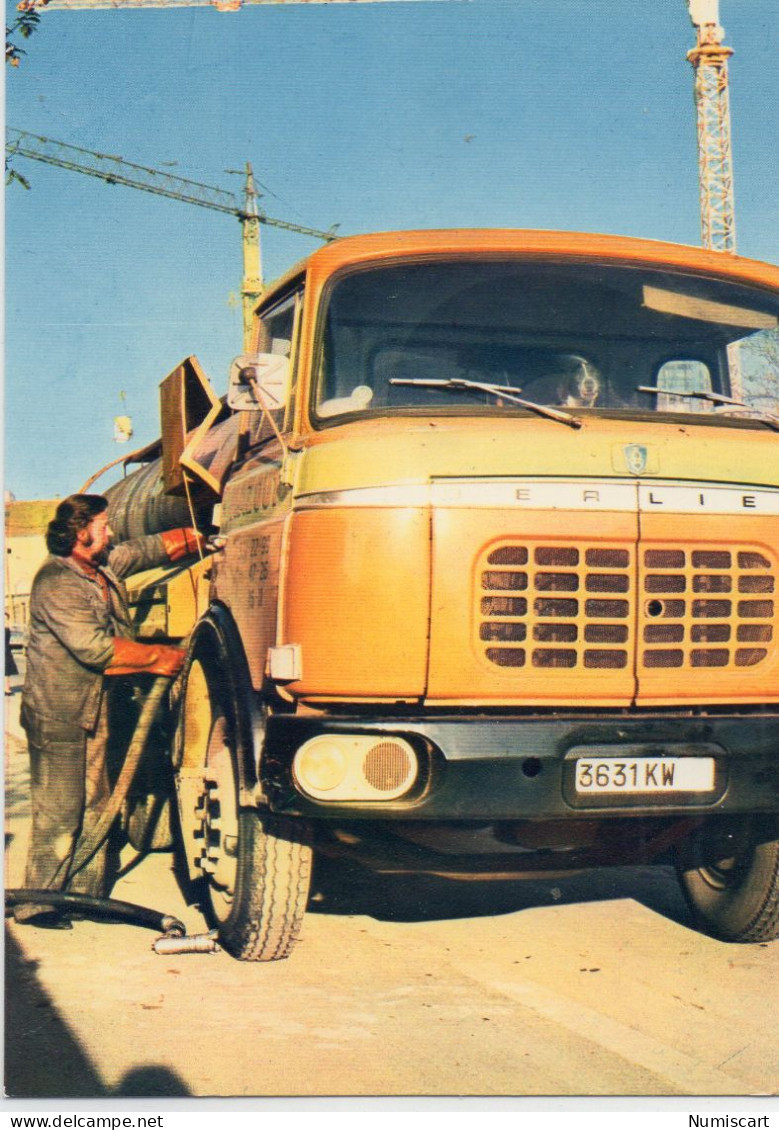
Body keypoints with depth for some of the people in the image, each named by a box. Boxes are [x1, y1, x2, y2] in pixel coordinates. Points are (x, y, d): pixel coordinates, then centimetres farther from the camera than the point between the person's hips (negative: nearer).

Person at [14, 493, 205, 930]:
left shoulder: (104, 565, 7)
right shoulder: (56, 585, -20)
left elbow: (152, 548, 24)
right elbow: (95, 648, -25)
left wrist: (202, 539, 20)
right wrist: (167, 658, -20)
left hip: (94, 709, 9)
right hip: (57, 714, -9)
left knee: (94, 807, 12)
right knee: (58, 812, -5)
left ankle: (87, 894, 21)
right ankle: (37, 905, 6)